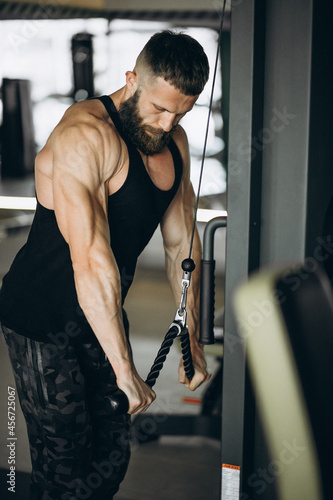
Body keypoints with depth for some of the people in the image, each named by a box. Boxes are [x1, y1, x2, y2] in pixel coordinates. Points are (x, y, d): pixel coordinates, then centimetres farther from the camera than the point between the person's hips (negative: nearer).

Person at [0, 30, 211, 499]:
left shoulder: (174, 142, 2)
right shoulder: (86, 135, -25)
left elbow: (182, 243, 9)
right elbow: (90, 259, -33)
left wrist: (192, 338, 7)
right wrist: (124, 369, -35)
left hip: (102, 314, 8)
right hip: (40, 320, -7)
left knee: (112, 454, 11)